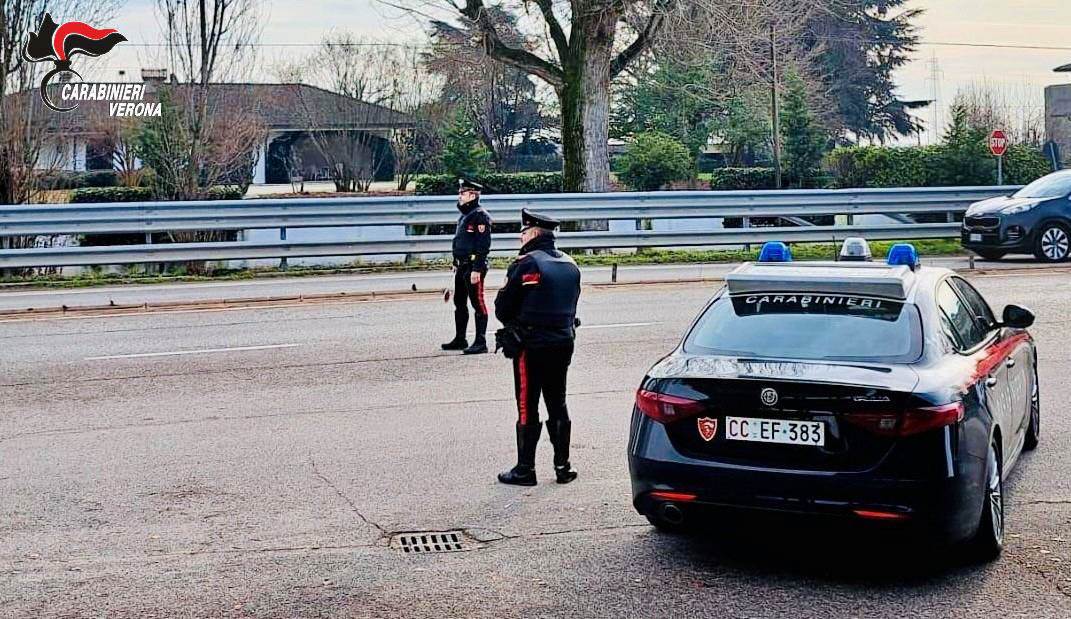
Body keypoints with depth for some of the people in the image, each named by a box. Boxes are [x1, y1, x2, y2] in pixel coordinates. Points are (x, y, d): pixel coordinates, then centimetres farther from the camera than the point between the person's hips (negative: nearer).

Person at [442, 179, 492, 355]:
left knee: (478, 304, -5)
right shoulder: (464, 215, 16)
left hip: (474, 267, -10)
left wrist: (477, 269, -23)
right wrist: (456, 264, 22)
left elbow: (483, 246, -19)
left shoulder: (480, 216, -13)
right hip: (462, 267, 10)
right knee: (459, 303, 16)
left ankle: (480, 343, -2)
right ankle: (460, 339, 27)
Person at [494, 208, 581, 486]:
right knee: (558, 406, 14)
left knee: (527, 408, 1)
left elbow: (503, 308, -9)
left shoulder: (526, 264, -14)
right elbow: (571, 304, 13)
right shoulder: (570, 265, 8)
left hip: (531, 346, -6)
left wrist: (514, 327, 9)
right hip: (563, 343, 6)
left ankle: (525, 470, 6)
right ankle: (563, 466, 17)